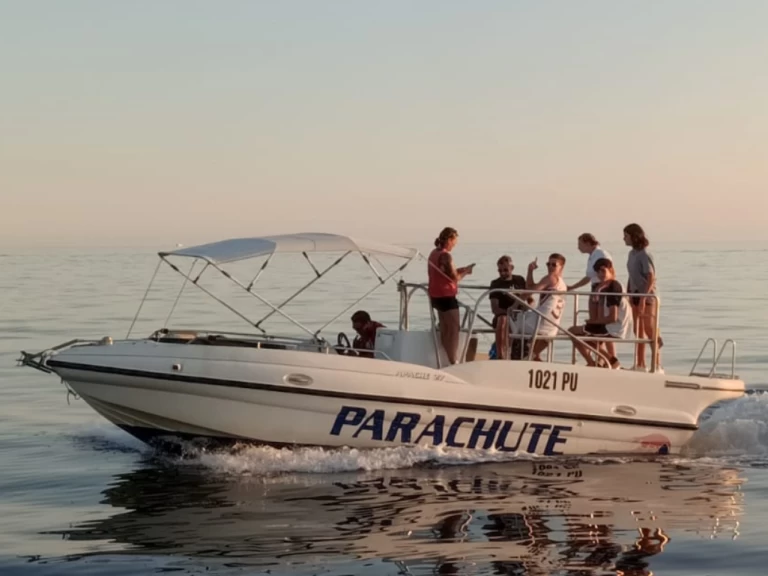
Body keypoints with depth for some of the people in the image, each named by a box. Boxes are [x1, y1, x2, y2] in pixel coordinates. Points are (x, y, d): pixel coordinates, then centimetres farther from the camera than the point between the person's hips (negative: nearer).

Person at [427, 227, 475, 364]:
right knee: (454, 329, -3)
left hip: (435, 295, 9)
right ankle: (453, 361, -4)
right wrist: (466, 272, -2)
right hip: (446, 296, -9)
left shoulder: (434, 253, 9)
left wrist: (459, 270, 11)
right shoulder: (445, 256, -19)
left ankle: (446, 360, 21)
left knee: (445, 329, 16)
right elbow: (454, 277, -20)